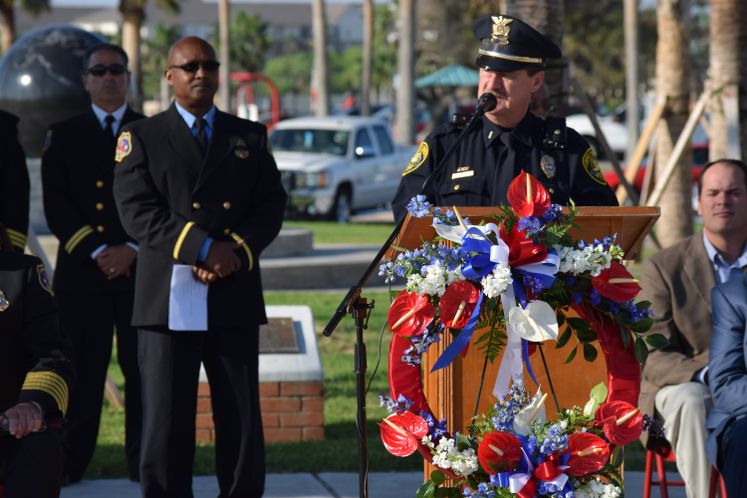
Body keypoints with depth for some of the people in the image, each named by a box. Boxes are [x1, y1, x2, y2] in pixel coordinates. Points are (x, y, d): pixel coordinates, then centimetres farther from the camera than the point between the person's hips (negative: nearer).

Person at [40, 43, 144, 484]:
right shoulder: (65, 135, 10)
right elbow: (57, 204, 1)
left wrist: (133, 249, -9)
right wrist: (96, 251, -10)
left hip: (142, 270, 0)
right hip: (82, 272, 0)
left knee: (144, 370, 0)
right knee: (81, 373, -2)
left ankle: (145, 463, 5)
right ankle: (68, 464, 2)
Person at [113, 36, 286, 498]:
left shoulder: (250, 136, 16)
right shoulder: (142, 137, 8)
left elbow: (271, 205, 7)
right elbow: (138, 212, -5)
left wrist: (237, 251, -12)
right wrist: (205, 248, -16)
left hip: (235, 299, 2)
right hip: (168, 299, -2)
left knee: (242, 421, 2)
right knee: (166, 423, -1)